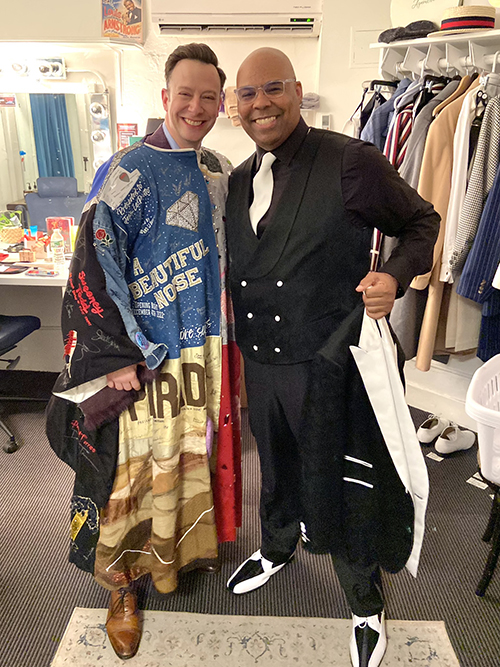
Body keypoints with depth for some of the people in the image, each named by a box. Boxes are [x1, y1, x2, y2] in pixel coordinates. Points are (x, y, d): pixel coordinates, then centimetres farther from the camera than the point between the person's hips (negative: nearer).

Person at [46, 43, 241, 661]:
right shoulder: (130, 170, -11)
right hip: (147, 357, -6)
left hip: (208, 348, 6)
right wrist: (119, 355, -19)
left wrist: (229, 331, 15)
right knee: (137, 467, 5)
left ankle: (184, 546, 43)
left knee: (195, 452, 19)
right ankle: (122, 583, 28)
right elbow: (95, 265, -16)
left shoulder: (221, 170, 9)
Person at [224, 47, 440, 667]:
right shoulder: (239, 180, 8)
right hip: (259, 358, 6)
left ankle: (367, 606, 36)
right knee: (275, 466, 26)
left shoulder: (350, 161, -13)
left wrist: (394, 275, -20)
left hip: (325, 362, -6)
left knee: (336, 486, 8)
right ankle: (276, 548, 56)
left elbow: (421, 223, -4)